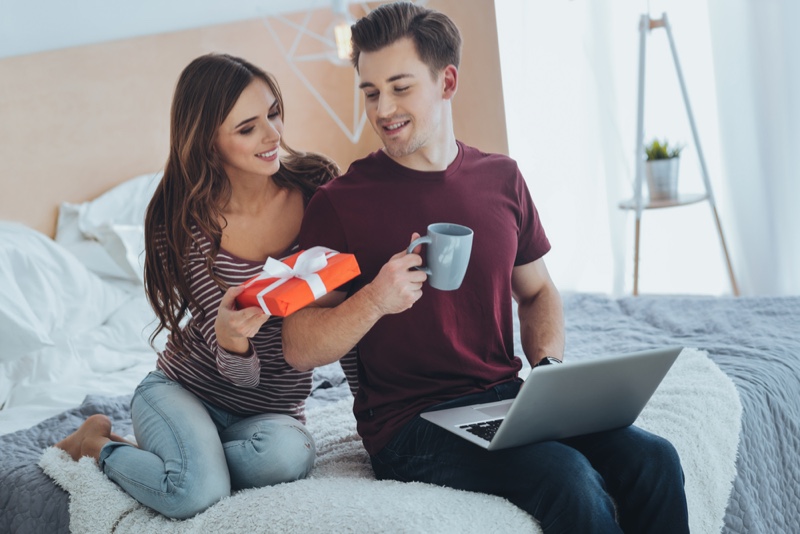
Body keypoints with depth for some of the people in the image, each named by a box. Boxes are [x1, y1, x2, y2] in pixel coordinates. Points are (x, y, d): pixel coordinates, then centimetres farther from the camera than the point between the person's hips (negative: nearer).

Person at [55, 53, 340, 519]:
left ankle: (185, 459, -2)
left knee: (288, 455, -34)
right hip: (183, 389, -1)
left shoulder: (318, 187, -10)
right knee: (196, 495, -30)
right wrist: (230, 336, -40)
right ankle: (99, 443, 3)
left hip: (273, 410, 2)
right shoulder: (181, 223, -13)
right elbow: (240, 371, -17)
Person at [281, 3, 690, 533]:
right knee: (570, 480, -27)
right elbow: (299, 349, -5)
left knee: (653, 460, -16)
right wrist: (374, 300, -23)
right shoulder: (340, 202, -5)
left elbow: (537, 292, 21)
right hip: (409, 424, -4)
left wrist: (548, 362, 0)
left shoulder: (501, 179, 9)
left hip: (507, 399, 5)